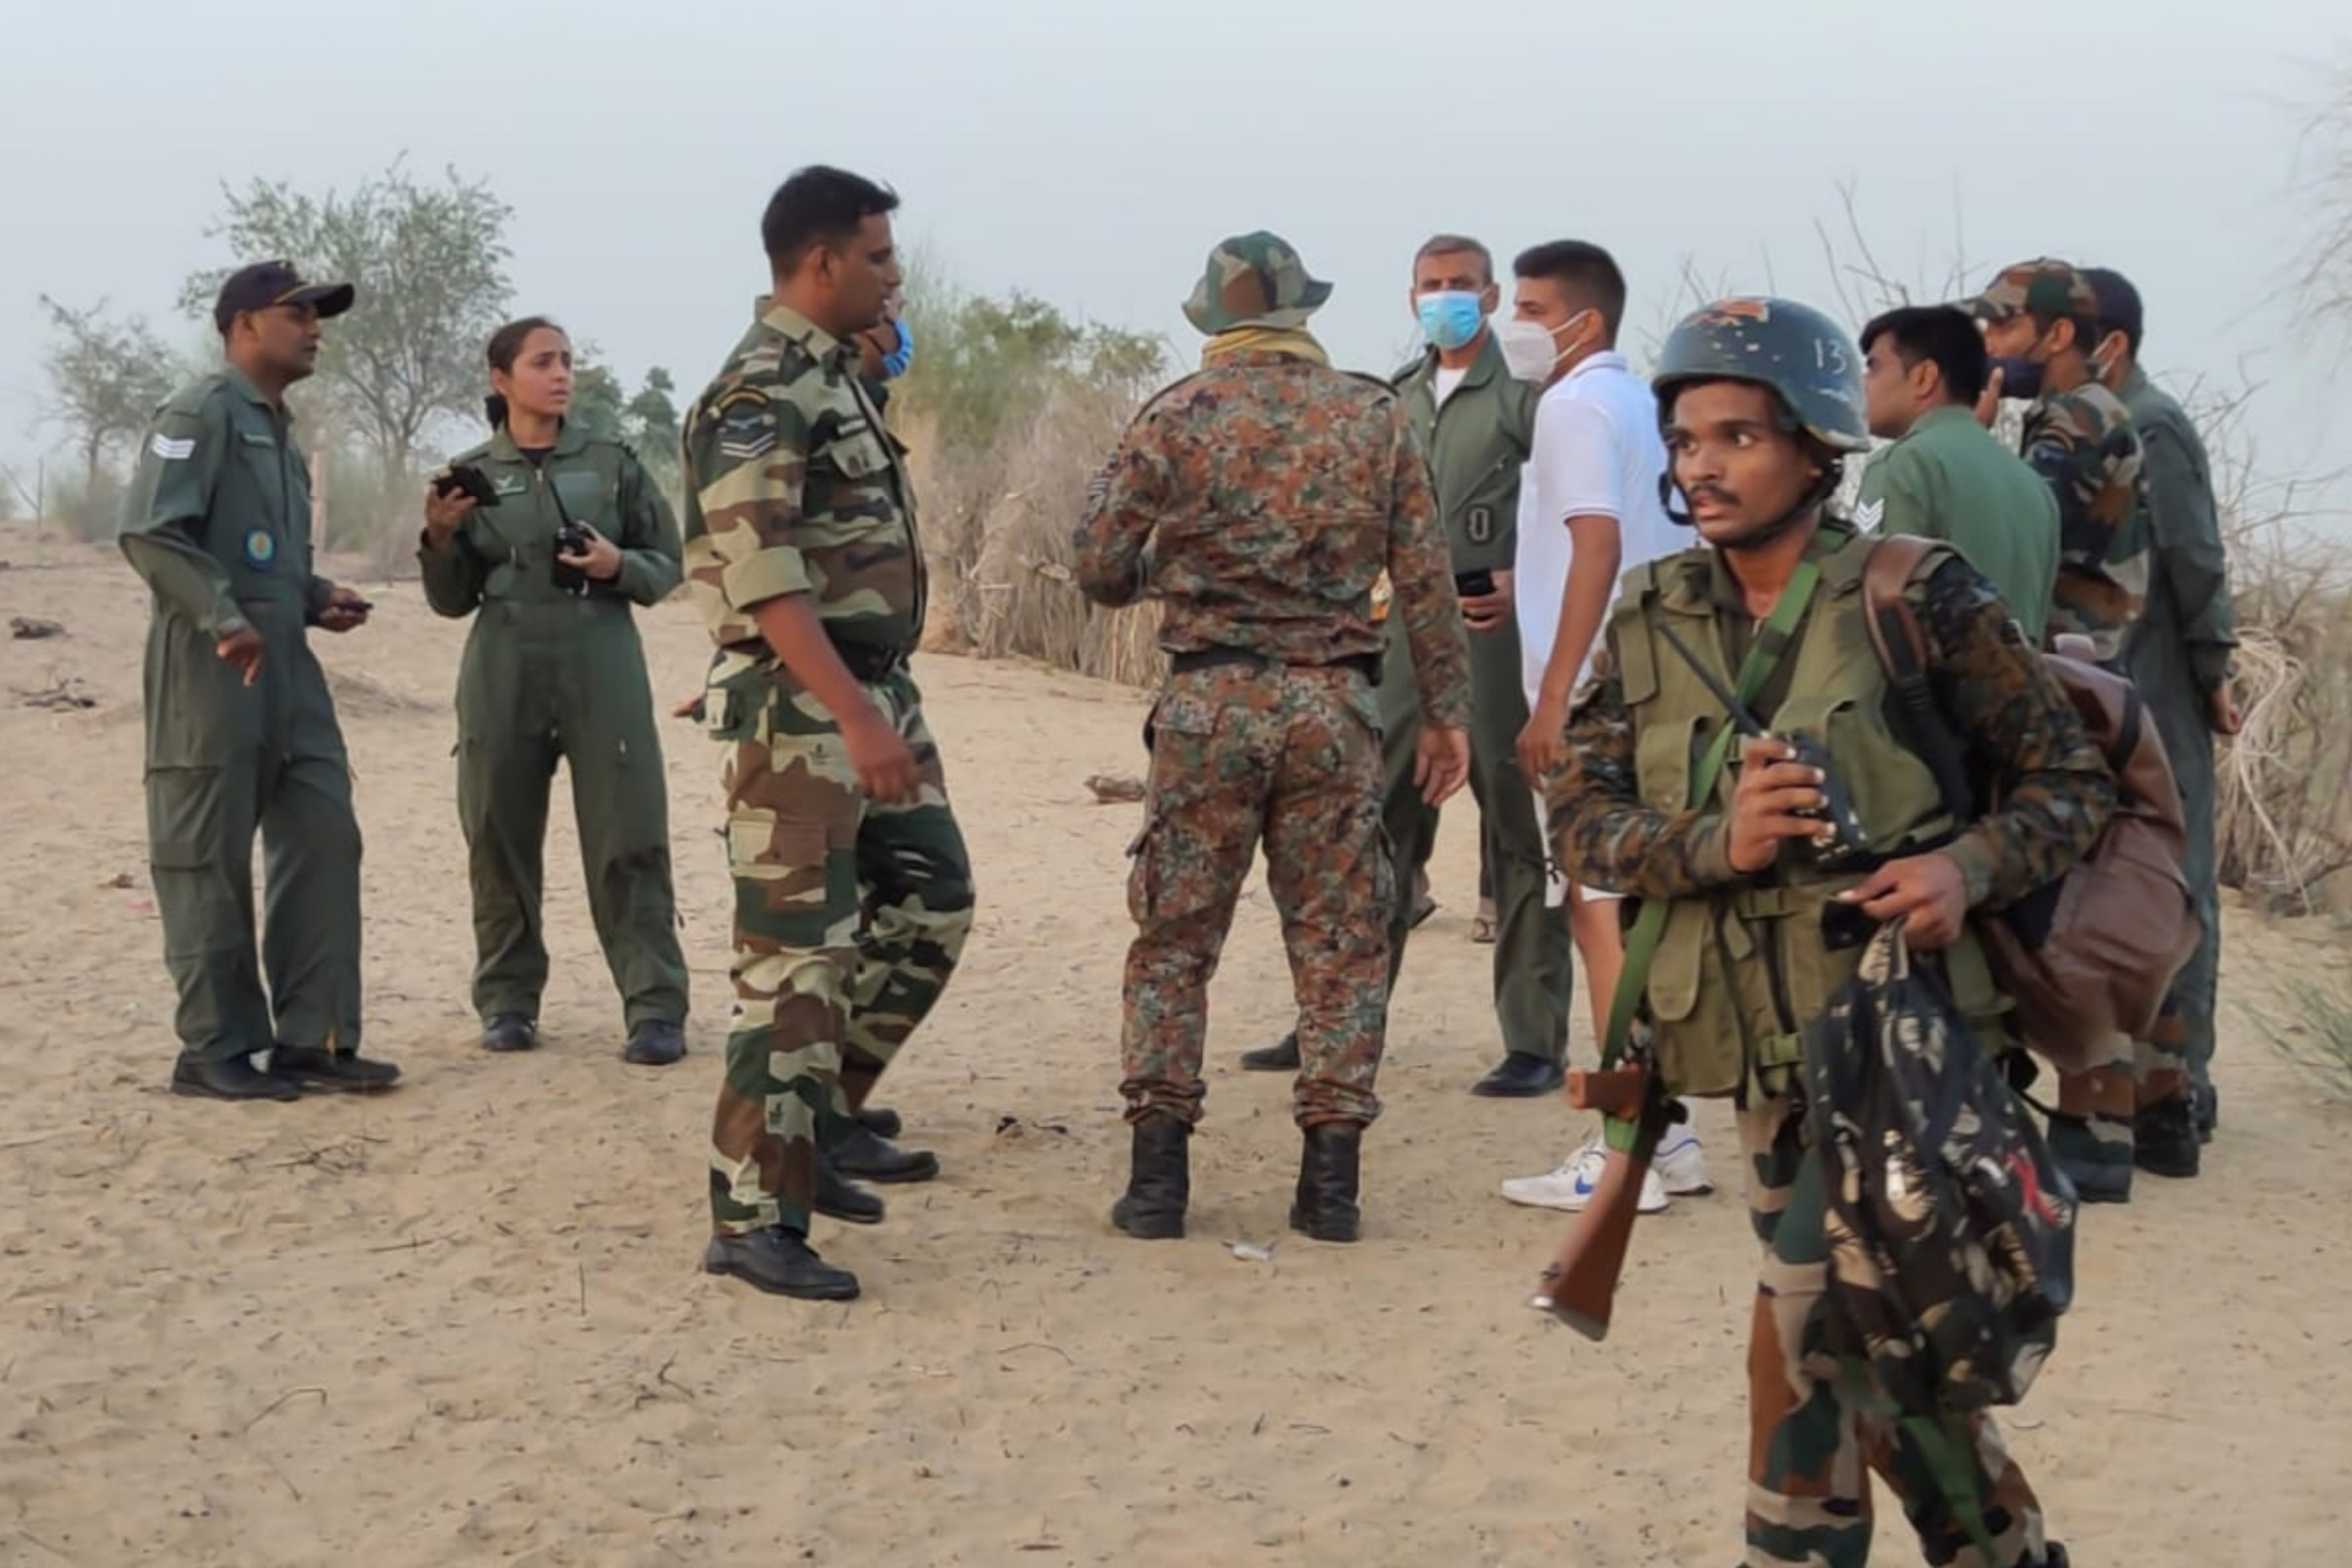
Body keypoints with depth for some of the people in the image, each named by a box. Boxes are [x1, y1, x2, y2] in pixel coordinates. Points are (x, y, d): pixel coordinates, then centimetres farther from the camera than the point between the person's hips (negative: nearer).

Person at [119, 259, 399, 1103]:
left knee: (323, 838, 5)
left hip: (287, 667, 9)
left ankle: (312, 1038, 10)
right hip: (211, 667, -9)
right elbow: (149, 534, -18)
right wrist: (222, 620, -23)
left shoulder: (279, 429, 20)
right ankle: (215, 1050, 5)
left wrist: (317, 596, 10)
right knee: (207, 863, -1)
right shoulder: (201, 411, -9)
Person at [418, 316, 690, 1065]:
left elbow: (666, 565, 9)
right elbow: (452, 600, 11)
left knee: (628, 837, -5)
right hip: (503, 673, 1)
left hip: (602, 666, -1)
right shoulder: (470, 475, 8)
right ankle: (508, 1002, 16)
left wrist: (619, 566, -11)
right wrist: (439, 538, -7)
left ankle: (656, 1008, -4)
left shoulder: (611, 463, 7)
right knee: (501, 839, 4)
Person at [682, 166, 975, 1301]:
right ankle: (753, 1218, -2)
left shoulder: (835, 376, 15)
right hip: (799, 706, -10)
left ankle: (825, 1119, 27)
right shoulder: (758, 395, -15)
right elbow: (762, 577, -24)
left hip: (875, 694, 10)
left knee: (929, 906, 16)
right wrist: (854, 718, -31)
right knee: (799, 955, -7)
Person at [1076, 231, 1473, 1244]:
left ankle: (1157, 1177, 6)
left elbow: (1100, 570, -2)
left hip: (1207, 704, -1)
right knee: (1339, 945, 8)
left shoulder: (1174, 419, -1)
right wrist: (1447, 712, 8)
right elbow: (1426, 579, 2)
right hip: (1334, 705, 1)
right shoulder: (1374, 416, 3)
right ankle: (1330, 1183, 7)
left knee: (1174, 941, 8)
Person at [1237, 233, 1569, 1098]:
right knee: (1382, 829, 10)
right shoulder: (1399, 397, 16)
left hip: (1493, 627, -6)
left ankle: (1536, 1042, 3)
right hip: (1406, 624, 6)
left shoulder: (1522, 395, -4)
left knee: (1516, 837, -2)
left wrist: (1527, 581, -22)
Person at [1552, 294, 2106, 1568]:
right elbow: (1581, 817, 0)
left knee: (1805, 1324, -8)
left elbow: (2073, 781, -3)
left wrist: (1969, 866, -21)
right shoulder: (1651, 623, 5)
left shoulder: (1918, 597, -8)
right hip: (1761, 1042, 5)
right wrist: (1718, 842, -19)